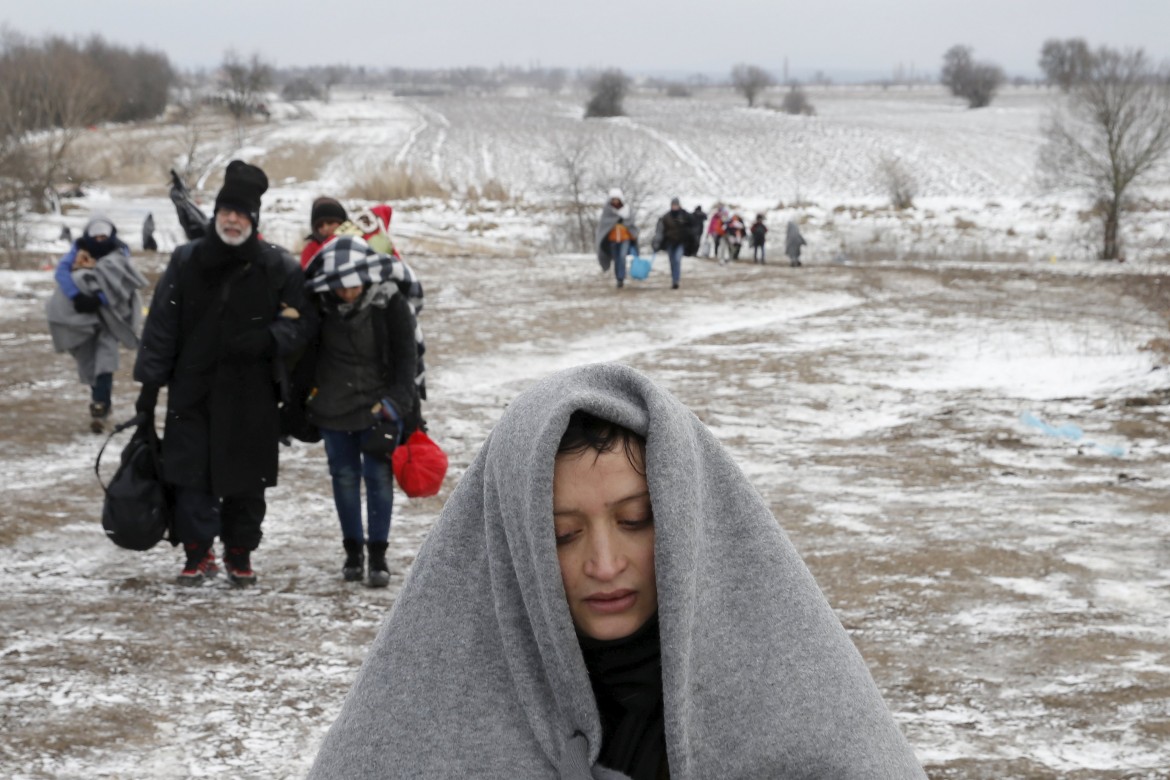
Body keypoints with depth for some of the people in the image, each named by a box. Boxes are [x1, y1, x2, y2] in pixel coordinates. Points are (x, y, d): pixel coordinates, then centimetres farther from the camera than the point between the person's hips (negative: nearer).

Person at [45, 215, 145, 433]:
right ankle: (101, 402, 27)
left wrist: (99, 299, -34)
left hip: (109, 312, -3)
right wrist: (76, 296, -36)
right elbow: (61, 271, -20)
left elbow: (120, 283, -20)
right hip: (82, 314, 3)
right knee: (88, 358, 9)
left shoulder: (119, 252, -7)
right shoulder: (79, 250, -4)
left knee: (105, 356, -19)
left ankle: (99, 407, -22)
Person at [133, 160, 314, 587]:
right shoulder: (186, 261, 1)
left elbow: (302, 322, 4)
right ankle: (198, 554, 9)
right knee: (191, 475, -4)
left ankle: (240, 553, 22)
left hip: (252, 395, 0)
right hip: (193, 389, 0)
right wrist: (150, 384, 0)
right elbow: (161, 326, 4)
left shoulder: (278, 267, -1)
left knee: (246, 478, 6)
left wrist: (267, 339, -16)